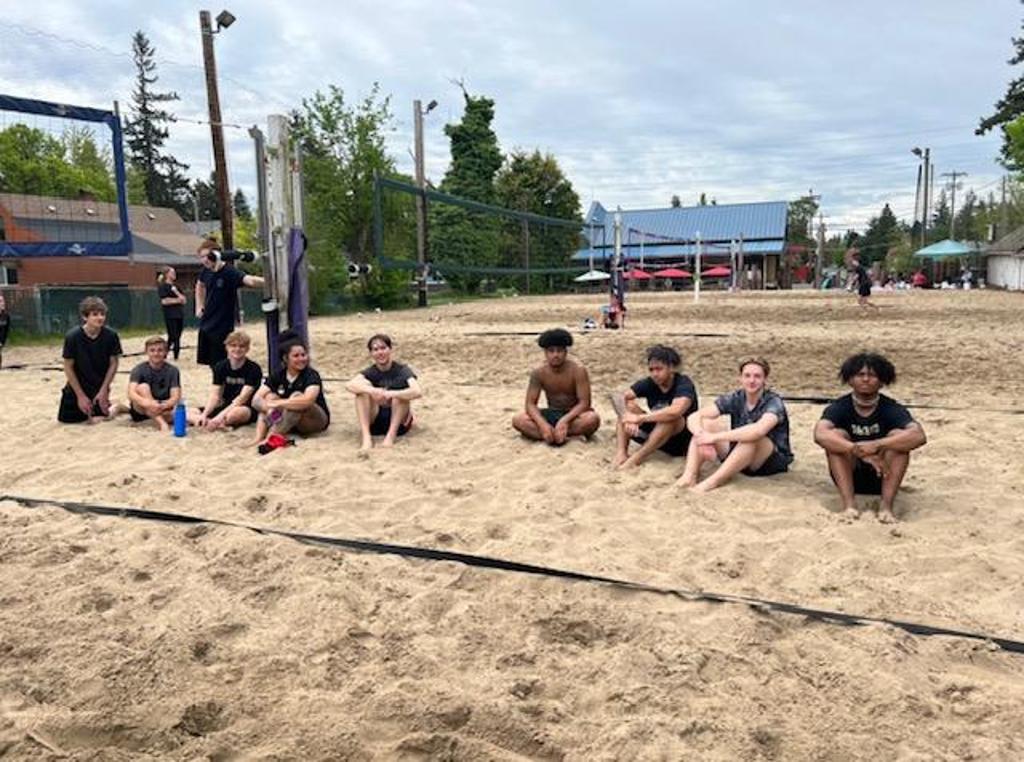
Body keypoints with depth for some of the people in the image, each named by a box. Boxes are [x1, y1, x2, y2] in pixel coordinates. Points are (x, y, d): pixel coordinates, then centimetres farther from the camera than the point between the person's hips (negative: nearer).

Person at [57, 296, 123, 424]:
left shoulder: (111, 335, -18)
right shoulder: (72, 337, -20)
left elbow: (113, 363, -7)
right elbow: (68, 367, -12)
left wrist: (104, 390, -9)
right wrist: (81, 395, -11)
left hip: (100, 386, 0)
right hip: (77, 386, 1)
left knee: (97, 419, -10)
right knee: (66, 418, 4)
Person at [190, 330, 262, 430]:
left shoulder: (253, 369, -11)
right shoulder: (221, 367, 5)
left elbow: (242, 398, -21)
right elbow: (215, 396, -4)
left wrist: (221, 415, -31)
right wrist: (204, 414, -22)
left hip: (247, 409, -6)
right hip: (226, 407, 6)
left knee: (236, 413, -41)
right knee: (189, 413, -11)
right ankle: (220, 425, -28)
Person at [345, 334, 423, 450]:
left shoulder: (402, 370, -7)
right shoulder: (370, 372, 0)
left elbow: (418, 392, -26)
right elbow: (349, 385, -21)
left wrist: (390, 394, -39)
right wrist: (371, 391, -40)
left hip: (399, 423, -2)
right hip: (374, 423, 2)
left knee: (400, 393, -25)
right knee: (363, 386, -19)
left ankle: (391, 435, -28)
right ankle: (366, 437, -28)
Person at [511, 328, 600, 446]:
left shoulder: (578, 371, -16)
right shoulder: (539, 373, -9)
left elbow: (584, 403, -19)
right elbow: (530, 404, -11)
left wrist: (564, 420, -34)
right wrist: (543, 424, -30)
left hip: (573, 414, -2)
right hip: (551, 414, 3)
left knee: (593, 419, -37)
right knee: (518, 420, -22)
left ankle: (545, 434, -28)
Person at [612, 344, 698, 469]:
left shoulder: (684, 384, -19)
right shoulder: (649, 383, -5)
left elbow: (675, 411, -40)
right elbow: (620, 398, -17)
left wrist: (640, 418, -37)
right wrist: (628, 417, -37)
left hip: (681, 440, -5)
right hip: (655, 432, 5)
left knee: (670, 416, -36)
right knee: (628, 405, -14)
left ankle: (635, 459, -33)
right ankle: (621, 453, -30)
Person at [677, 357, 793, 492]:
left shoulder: (774, 402, -20)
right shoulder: (735, 399, -6)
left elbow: (758, 430, -42)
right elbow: (694, 417, -14)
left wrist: (715, 437, -39)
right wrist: (702, 436, -36)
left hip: (773, 461, -5)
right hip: (738, 456, 5)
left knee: (752, 437, -36)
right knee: (706, 423, -13)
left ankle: (712, 482, -34)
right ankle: (689, 476, -29)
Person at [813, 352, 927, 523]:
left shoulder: (891, 409, -12)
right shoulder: (839, 407, -13)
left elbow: (919, 436, -30)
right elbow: (820, 435, -32)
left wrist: (876, 445, -41)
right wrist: (859, 451, -43)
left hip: (881, 477, 0)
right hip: (848, 477, 0)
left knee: (898, 436, -23)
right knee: (836, 435, -24)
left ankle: (886, 505, -26)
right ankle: (849, 503, -28)